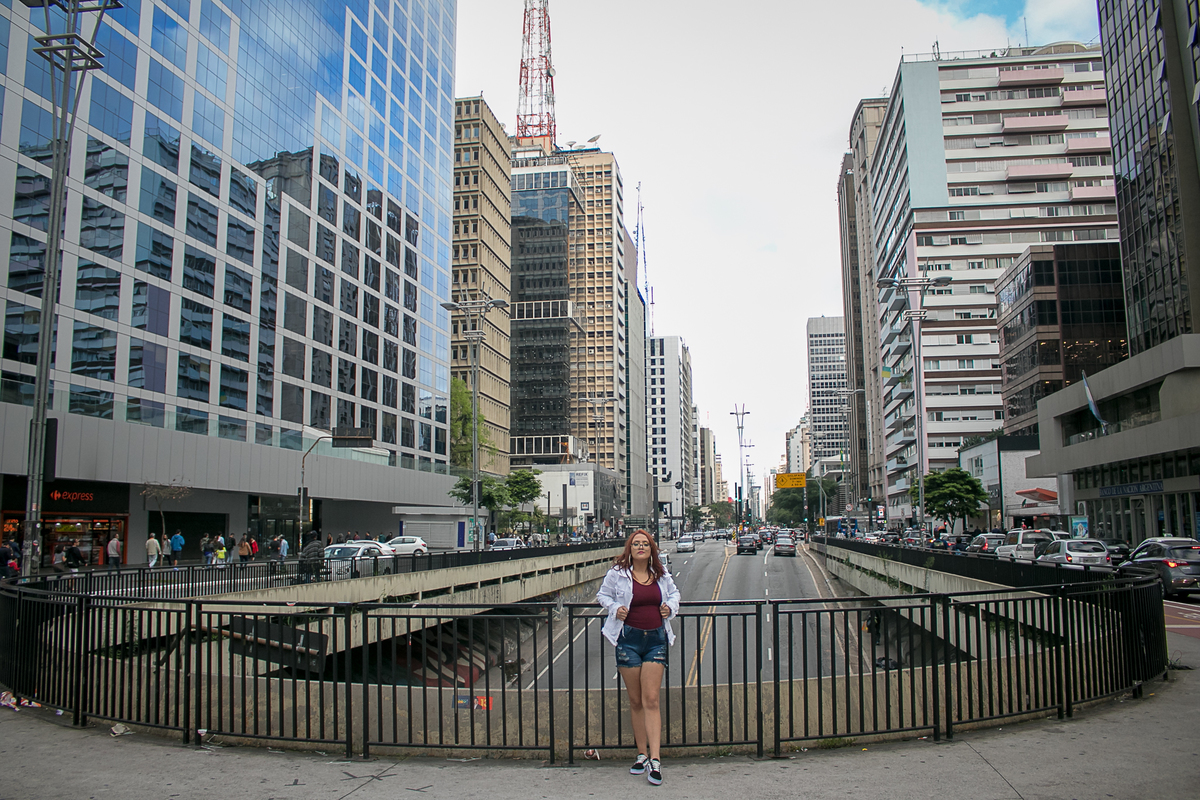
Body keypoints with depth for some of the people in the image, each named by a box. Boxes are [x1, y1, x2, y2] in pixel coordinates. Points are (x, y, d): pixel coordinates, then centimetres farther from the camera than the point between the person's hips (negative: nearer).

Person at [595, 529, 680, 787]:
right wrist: (615, 608, -8)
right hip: (629, 638, -1)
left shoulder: (661, 574, 5)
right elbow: (602, 595, 11)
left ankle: (654, 760, -6)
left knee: (651, 700, -6)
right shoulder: (617, 573, -2)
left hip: (656, 640, 1)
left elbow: (673, 593, 22)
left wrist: (670, 606, 1)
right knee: (636, 702, 7)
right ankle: (642, 754, 20)